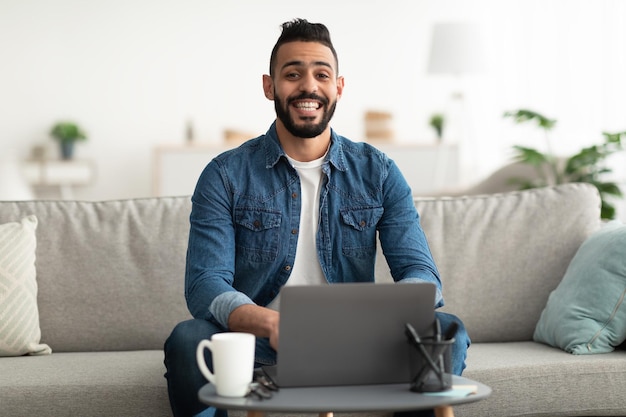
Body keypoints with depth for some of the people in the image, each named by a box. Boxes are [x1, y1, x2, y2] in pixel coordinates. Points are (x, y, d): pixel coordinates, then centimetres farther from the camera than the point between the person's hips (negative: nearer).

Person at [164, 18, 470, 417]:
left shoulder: (378, 173, 7)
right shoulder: (226, 176, 2)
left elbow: (422, 274, -1)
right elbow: (205, 285, -9)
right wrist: (270, 324, -32)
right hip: (259, 347, -1)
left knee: (446, 331, -24)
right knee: (188, 339, -32)